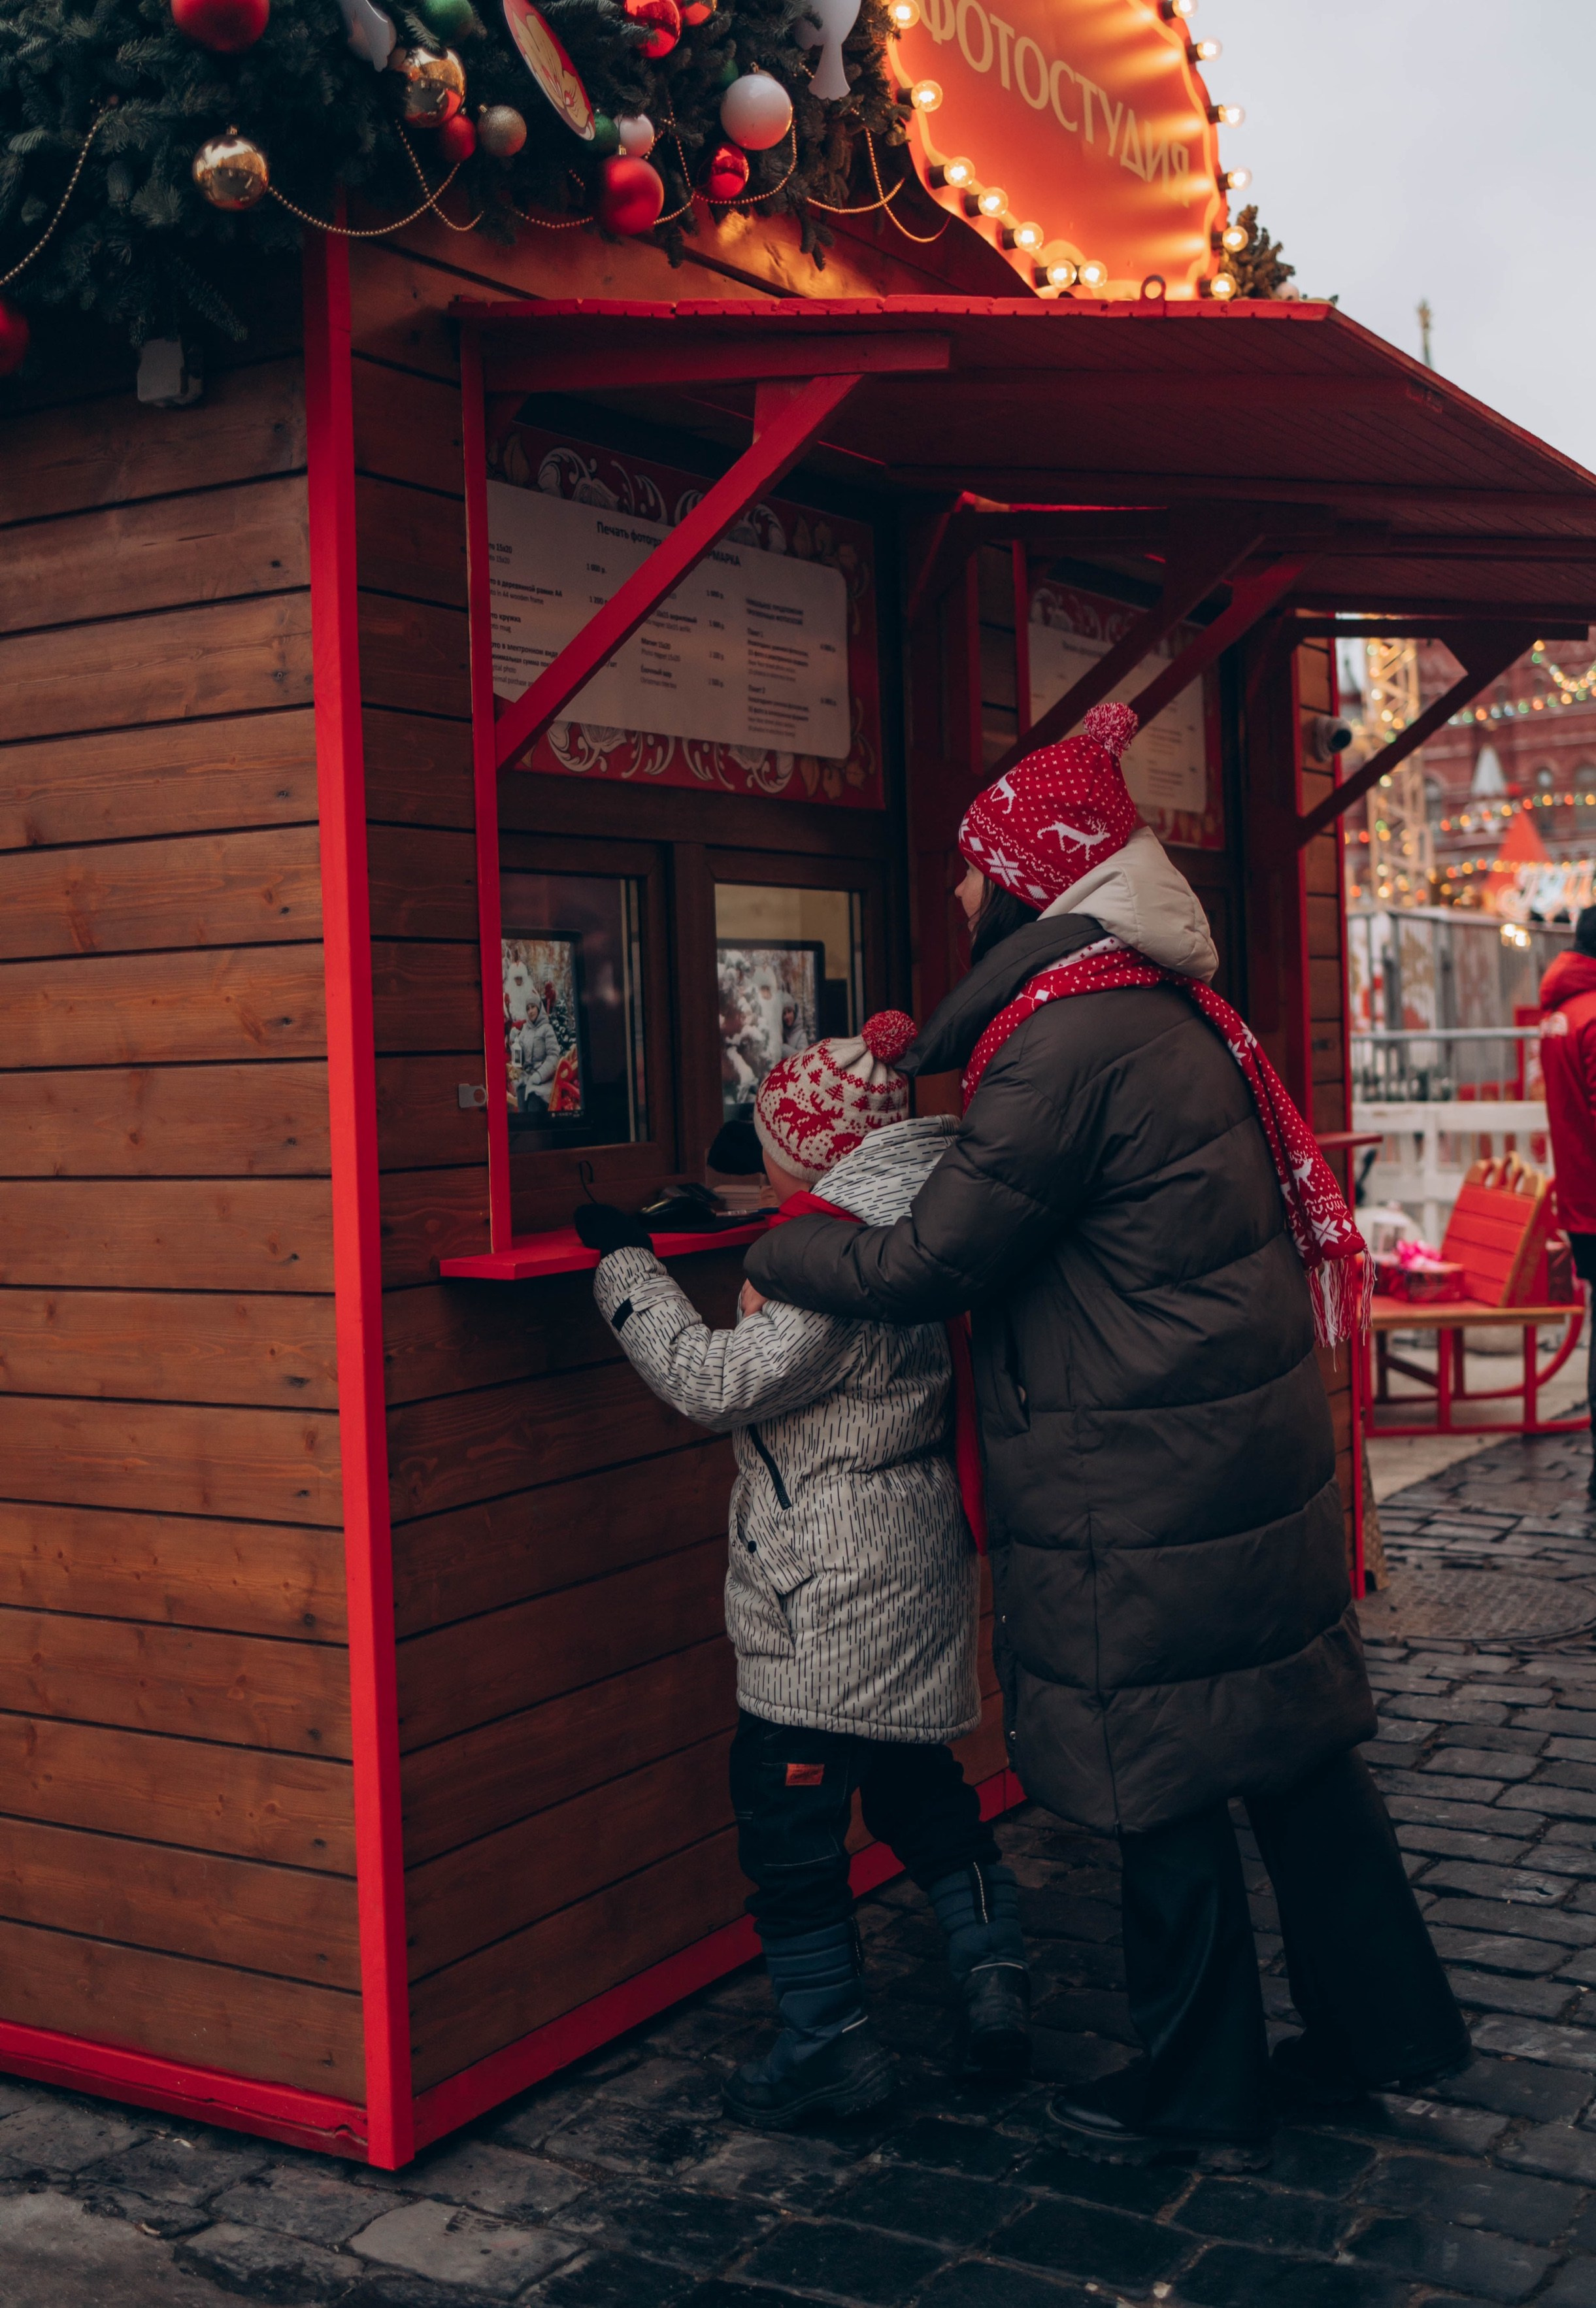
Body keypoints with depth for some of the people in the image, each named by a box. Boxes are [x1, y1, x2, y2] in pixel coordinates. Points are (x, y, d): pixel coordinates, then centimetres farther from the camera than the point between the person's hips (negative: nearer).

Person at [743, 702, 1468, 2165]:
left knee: (1164, 1788, 5)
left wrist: (777, 1256, -1)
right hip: (1251, 1444, 9)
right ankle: (1383, 2021, 32)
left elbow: (929, 1265, -16)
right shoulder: (1165, 1009, 11)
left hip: (1143, 1483, -9)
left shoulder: (1069, 1043, -20)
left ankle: (1202, 2093, 21)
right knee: (1289, 1745, 18)